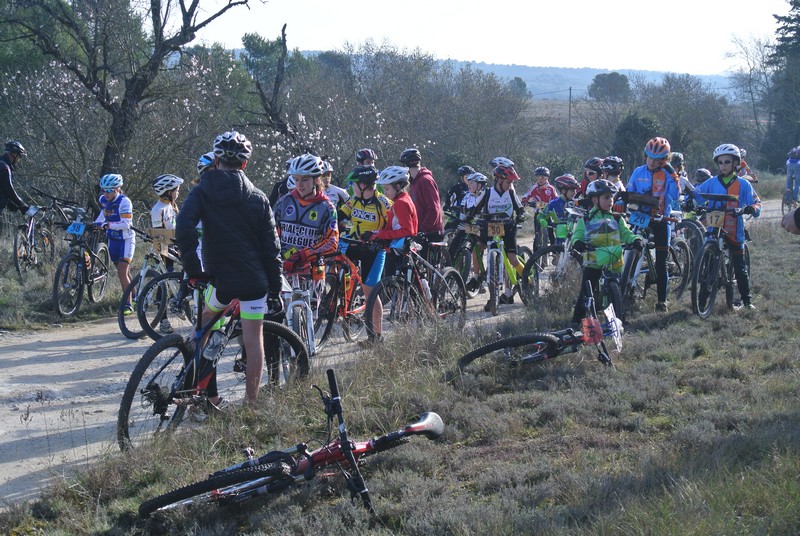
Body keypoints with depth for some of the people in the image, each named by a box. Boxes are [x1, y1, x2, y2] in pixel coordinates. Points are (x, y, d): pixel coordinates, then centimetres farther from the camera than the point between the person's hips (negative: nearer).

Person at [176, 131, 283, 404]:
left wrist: (193, 271, -10)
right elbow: (271, 248, 3)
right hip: (255, 281, 0)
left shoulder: (201, 192, 0)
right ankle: (251, 402, 8)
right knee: (254, 341, 6)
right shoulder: (258, 198, 5)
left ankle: (210, 395, 20)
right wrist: (275, 290, 8)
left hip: (222, 279, 0)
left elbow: (184, 230, -17)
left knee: (207, 321, 24)